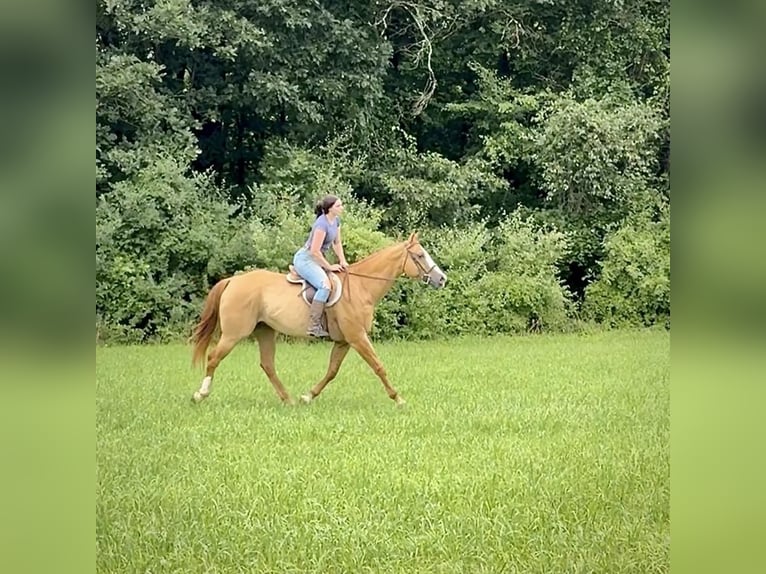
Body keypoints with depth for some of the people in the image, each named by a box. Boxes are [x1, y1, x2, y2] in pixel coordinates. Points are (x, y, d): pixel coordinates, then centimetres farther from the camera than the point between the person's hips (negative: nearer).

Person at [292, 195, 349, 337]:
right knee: (325, 285, -30)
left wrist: (343, 261, 5)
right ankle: (314, 326, -31)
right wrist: (329, 267, -15)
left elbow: (337, 243, 17)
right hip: (305, 259, -10)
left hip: (315, 259, 10)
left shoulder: (336, 220, 5)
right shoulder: (322, 224, -23)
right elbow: (314, 251, -24)